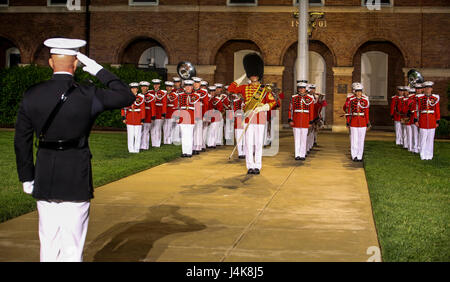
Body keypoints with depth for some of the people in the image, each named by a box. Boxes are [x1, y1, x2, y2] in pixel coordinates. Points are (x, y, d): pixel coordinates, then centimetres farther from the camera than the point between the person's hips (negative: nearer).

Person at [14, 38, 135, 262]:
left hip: (44, 182, 4)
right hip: (76, 181, -3)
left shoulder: (31, 96, -1)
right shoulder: (88, 96, -12)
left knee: (48, 242, 15)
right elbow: (127, 97, 0)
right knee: (72, 245, 3)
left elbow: (21, 140, 3)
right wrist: (99, 70, 1)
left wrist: (27, 178, 12)